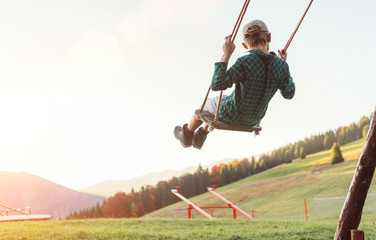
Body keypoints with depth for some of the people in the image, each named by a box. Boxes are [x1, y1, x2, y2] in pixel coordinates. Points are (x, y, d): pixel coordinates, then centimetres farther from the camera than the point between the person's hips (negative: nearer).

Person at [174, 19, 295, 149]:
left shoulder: (245, 62, -31)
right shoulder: (280, 66, -15)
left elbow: (216, 85, -33)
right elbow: (289, 94, 0)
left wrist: (226, 55, -27)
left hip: (231, 116, -5)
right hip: (254, 120, 6)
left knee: (208, 103, 30)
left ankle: (187, 135, 54)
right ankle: (200, 137, 52)